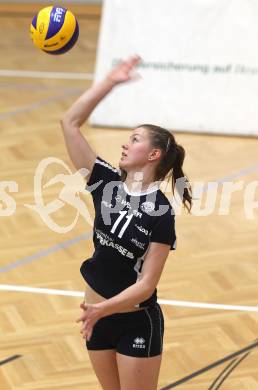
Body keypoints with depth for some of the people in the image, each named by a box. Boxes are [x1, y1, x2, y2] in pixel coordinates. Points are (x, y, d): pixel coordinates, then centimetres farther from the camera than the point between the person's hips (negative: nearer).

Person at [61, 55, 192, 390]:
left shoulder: (161, 213, -16)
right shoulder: (107, 182, -4)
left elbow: (146, 284, -18)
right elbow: (70, 123, -7)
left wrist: (103, 309, -31)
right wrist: (110, 82, -9)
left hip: (137, 323, -5)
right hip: (97, 317, 5)